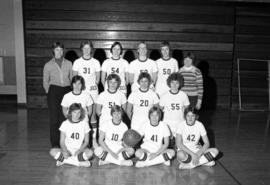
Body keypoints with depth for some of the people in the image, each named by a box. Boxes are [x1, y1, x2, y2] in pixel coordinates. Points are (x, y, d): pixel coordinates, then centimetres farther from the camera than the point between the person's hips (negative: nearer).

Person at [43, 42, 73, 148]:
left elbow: (72, 78, 13)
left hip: (66, 91, 1)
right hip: (53, 91, -1)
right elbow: (45, 82, 11)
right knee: (54, 118, -3)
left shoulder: (68, 64, 10)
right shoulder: (48, 65, 6)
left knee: (64, 117, 1)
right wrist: (49, 92, 3)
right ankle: (54, 143, 6)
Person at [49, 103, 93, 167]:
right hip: (67, 150, 1)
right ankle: (80, 163, -25)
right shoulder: (65, 124, -2)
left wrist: (79, 150, -16)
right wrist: (65, 151, -22)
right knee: (52, 151, -28)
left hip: (80, 150, 0)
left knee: (90, 153, -31)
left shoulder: (84, 124, -2)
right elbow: (62, 141, -2)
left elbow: (86, 141, 2)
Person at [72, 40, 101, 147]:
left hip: (92, 91, 0)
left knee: (93, 115, 1)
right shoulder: (77, 62, 4)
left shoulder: (95, 62, 4)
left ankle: (94, 139, 11)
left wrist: (95, 84, -7)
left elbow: (98, 78, 9)